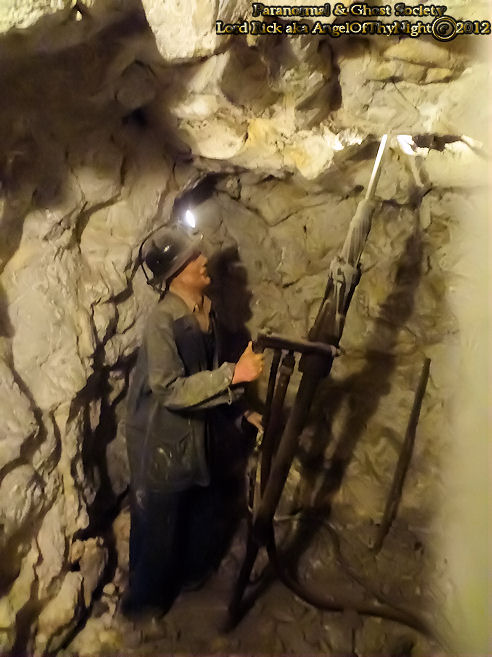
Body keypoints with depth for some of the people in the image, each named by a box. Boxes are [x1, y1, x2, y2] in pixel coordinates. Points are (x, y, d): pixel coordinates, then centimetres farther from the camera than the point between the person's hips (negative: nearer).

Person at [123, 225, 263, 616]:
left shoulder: (208, 311, 0)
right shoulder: (163, 322, -25)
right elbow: (170, 390, -30)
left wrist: (242, 410, 9)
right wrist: (233, 374, -35)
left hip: (200, 435, 8)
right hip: (164, 443, -7)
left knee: (204, 514, 24)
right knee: (160, 524, 13)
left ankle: (192, 574, 52)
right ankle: (147, 598, 39)